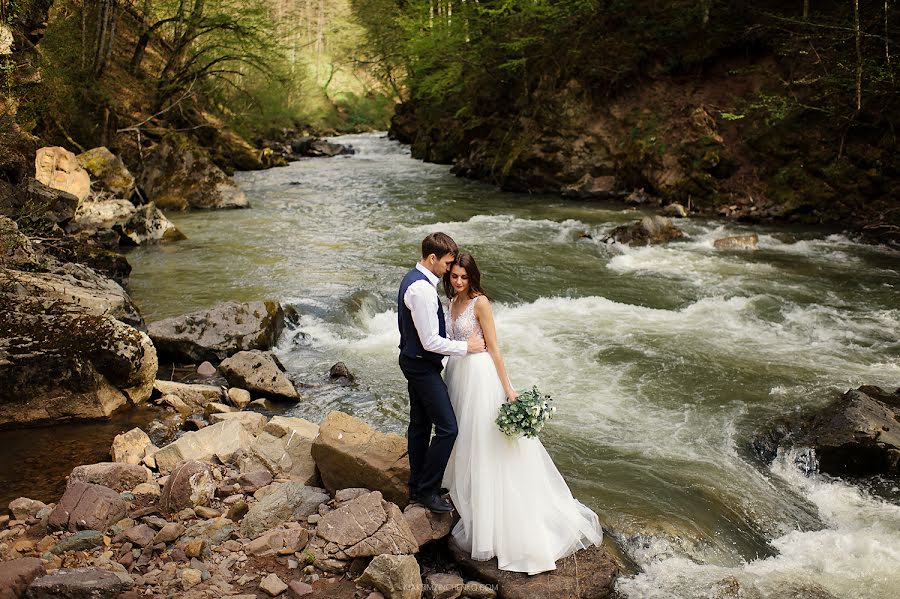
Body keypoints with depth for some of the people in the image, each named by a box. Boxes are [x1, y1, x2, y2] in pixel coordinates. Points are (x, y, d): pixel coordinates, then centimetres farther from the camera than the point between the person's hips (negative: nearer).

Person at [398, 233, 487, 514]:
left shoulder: (413, 279, 7)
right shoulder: (422, 289, -26)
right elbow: (431, 342, -25)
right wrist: (466, 346, -14)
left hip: (414, 361, 11)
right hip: (423, 366, -11)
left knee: (420, 424, 18)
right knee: (447, 428, -7)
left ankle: (418, 485, 29)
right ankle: (428, 490, 4)